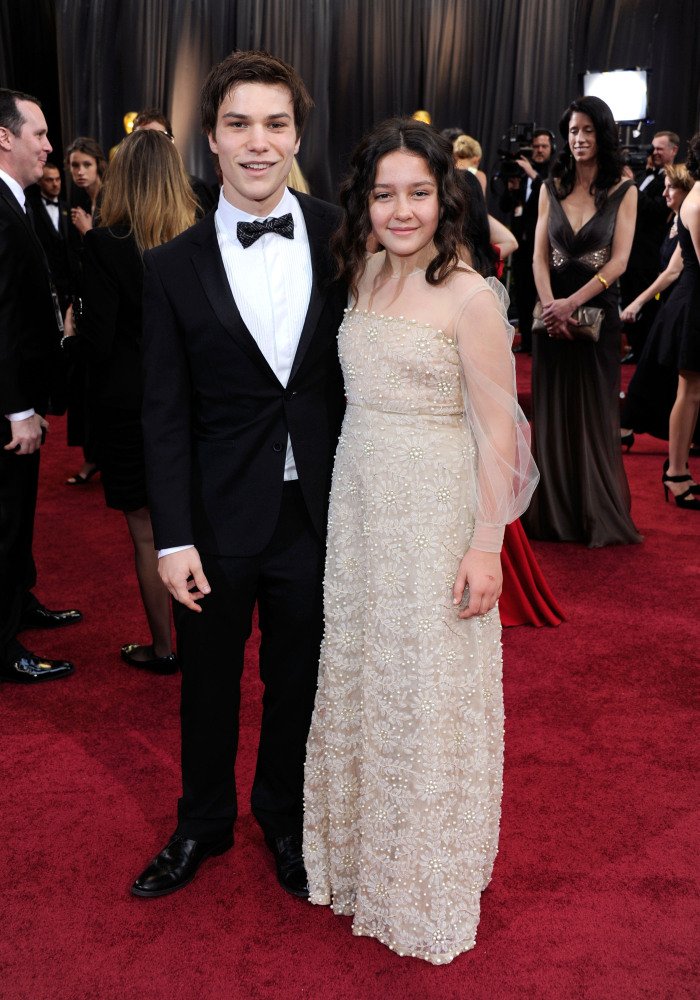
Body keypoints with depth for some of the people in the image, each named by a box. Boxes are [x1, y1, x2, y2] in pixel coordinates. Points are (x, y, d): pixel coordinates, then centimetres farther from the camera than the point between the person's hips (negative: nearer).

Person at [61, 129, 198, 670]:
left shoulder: (105, 243, -16)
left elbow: (97, 343, -16)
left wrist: (71, 332, 4)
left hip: (129, 407, -4)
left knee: (147, 533, 9)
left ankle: (163, 647, 21)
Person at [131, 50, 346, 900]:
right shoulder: (173, 268, -4)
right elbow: (165, 414, -5)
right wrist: (173, 538, -9)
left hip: (317, 511, 1)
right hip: (219, 518, 0)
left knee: (298, 680, 17)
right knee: (208, 684, 17)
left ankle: (283, 816, 43)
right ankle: (203, 823, 42)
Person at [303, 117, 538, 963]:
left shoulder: (469, 296, -13)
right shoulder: (365, 276, 7)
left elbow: (497, 432, -13)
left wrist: (486, 546, -16)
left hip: (434, 513, -6)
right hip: (357, 507, 6)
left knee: (427, 695, 6)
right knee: (357, 675, 16)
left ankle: (428, 883, 29)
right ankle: (362, 854, 38)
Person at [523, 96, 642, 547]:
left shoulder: (623, 192, 0)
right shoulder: (551, 188, 8)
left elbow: (618, 261, -8)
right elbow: (540, 255, 2)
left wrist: (572, 303, -17)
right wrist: (550, 306, -14)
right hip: (552, 312, 2)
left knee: (595, 414, 3)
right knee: (551, 412, 5)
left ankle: (599, 516, 13)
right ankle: (554, 514, 15)